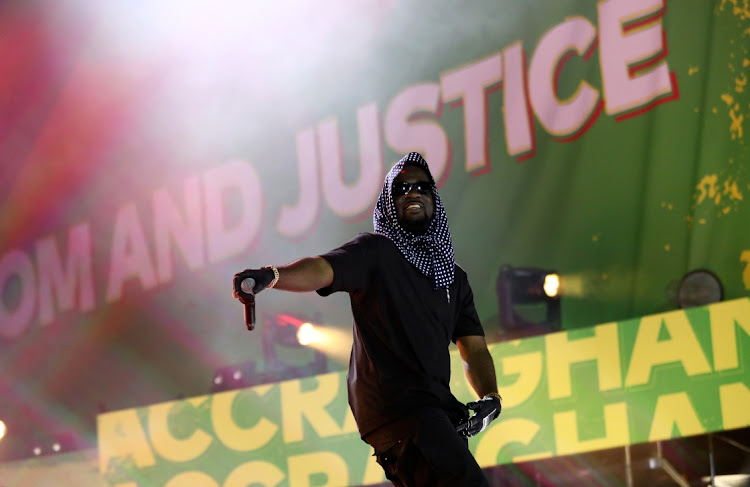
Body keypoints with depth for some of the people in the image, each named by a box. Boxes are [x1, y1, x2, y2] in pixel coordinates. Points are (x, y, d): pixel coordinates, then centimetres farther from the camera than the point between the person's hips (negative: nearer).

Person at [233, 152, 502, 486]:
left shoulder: (454, 277, 22)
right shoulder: (376, 252, 2)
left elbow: (474, 349, 18)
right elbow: (322, 269, -17)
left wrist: (490, 397, -3)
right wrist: (272, 276, -39)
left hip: (435, 404, 8)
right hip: (394, 399, -8)